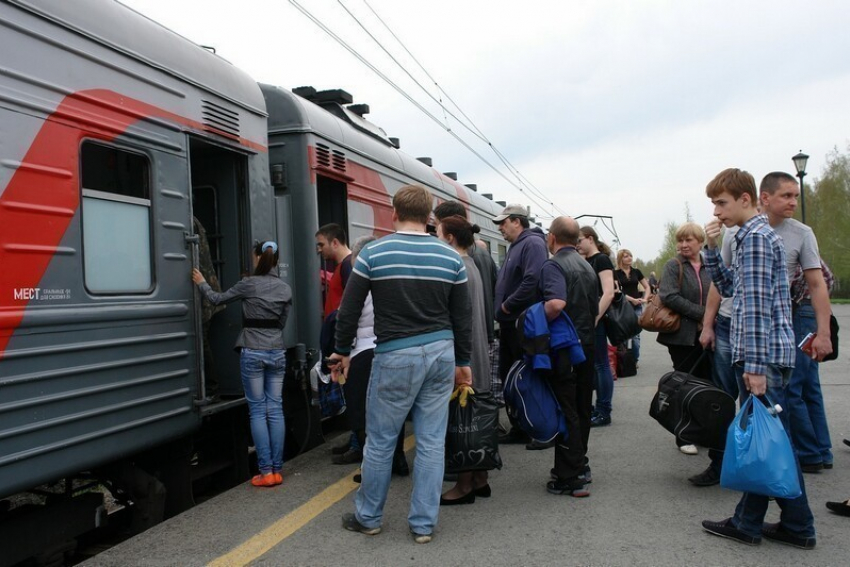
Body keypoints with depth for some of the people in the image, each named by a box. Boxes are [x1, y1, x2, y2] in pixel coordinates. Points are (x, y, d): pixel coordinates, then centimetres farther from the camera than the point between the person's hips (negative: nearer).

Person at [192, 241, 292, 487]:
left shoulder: (249, 284, -7)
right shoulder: (285, 289, 5)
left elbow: (217, 299, 4)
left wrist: (202, 283, 21)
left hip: (252, 353, -3)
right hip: (277, 353, 4)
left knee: (258, 411, 0)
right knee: (275, 409, 5)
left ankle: (266, 472, -1)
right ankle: (277, 470, 6)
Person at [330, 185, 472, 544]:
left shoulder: (373, 253, -5)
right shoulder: (450, 257, 2)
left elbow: (349, 310, -1)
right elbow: (462, 316, 7)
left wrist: (343, 351, 13)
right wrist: (462, 361, 17)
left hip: (396, 356, -3)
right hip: (441, 353, 3)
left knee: (380, 441, 10)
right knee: (431, 442, 9)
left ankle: (368, 517, 26)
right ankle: (424, 524, 18)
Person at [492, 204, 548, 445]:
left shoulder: (532, 243, -12)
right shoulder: (515, 247, 18)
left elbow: (533, 281, -26)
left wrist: (507, 306, -18)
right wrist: (500, 310, 9)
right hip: (510, 324, 10)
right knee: (508, 377, 14)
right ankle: (519, 429, 24)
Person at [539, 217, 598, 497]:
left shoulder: (553, 265, -14)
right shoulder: (588, 267, 14)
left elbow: (556, 303, -31)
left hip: (564, 348, -8)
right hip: (587, 344, 8)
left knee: (566, 412, -3)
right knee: (581, 409, 17)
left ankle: (570, 479, 1)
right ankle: (580, 466, 29)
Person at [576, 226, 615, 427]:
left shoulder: (602, 260, -8)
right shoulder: (585, 262, 15)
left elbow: (608, 293, -17)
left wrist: (595, 318, -21)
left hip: (596, 320, -8)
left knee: (601, 364, -2)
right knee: (588, 365, 11)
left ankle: (604, 412, 4)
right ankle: (595, 408, 19)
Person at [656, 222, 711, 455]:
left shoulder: (709, 267, 10)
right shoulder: (674, 266, -3)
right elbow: (669, 296, -17)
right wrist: (701, 313, -18)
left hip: (706, 334, 4)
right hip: (682, 335, -4)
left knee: (706, 383, 8)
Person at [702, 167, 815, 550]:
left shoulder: (755, 237, -13)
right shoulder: (756, 235, 18)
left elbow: (757, 305, -20)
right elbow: (729, 289, 22)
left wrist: (755, 364, -23)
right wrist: (711, 250, 10)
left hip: (764, 354, -10)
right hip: (772, 355, 10)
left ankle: (748, 523, 10)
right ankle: (796, 525, 21)